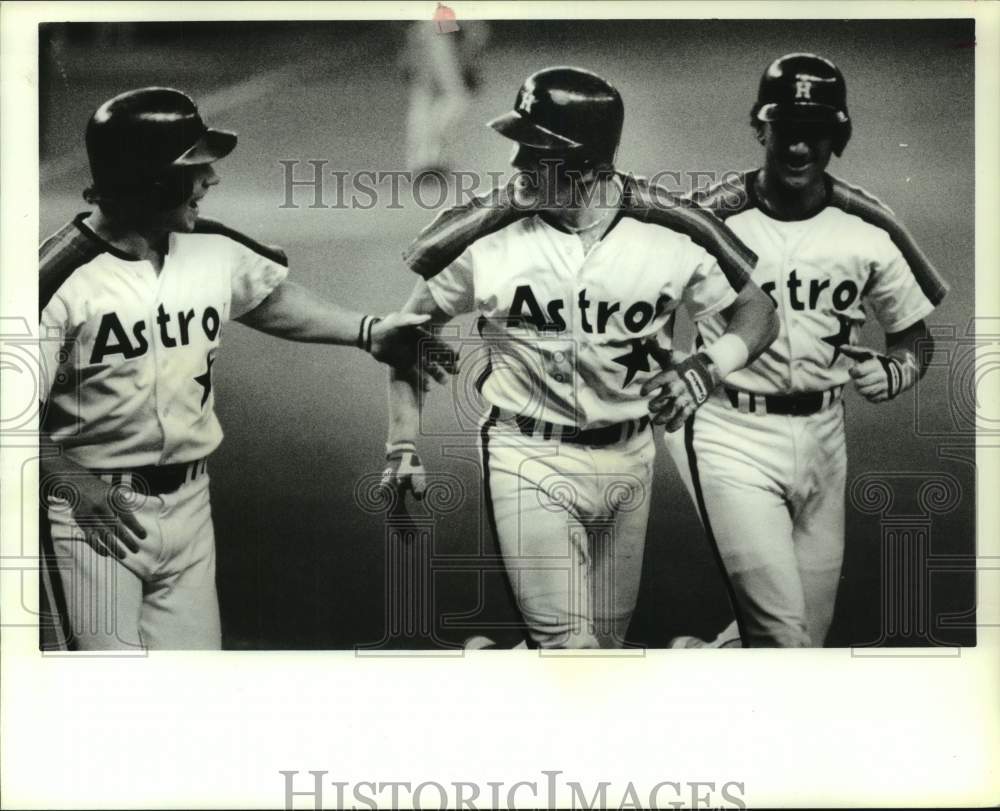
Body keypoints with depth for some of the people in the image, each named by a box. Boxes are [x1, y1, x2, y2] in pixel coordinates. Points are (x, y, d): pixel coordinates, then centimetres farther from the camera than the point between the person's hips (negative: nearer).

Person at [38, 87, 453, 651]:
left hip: (189, 500, 6)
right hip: (92, 509, -6)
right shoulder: (60, 274, -18)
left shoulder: (215, 254, 1)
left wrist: (367, 333, 15)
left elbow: (270, 297, 22)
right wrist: (75, 485, -26)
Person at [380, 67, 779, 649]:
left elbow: (758, 312, 2)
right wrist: (403, 444, -5)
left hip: (629, 459, 3)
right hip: (529, 463, -2)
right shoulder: (486, 236, -11)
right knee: (568, 644, -12)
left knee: (610, 636, 17)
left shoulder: (670, 236, -10)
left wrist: (707, 368, -18)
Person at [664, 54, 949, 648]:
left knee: (810, 634, 14)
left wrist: (896, 372, -10)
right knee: (782, 639, -13)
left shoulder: (869, 229, 0)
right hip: (734, 437, -4)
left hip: (824, 437, 5)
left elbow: (915, 331, 11)